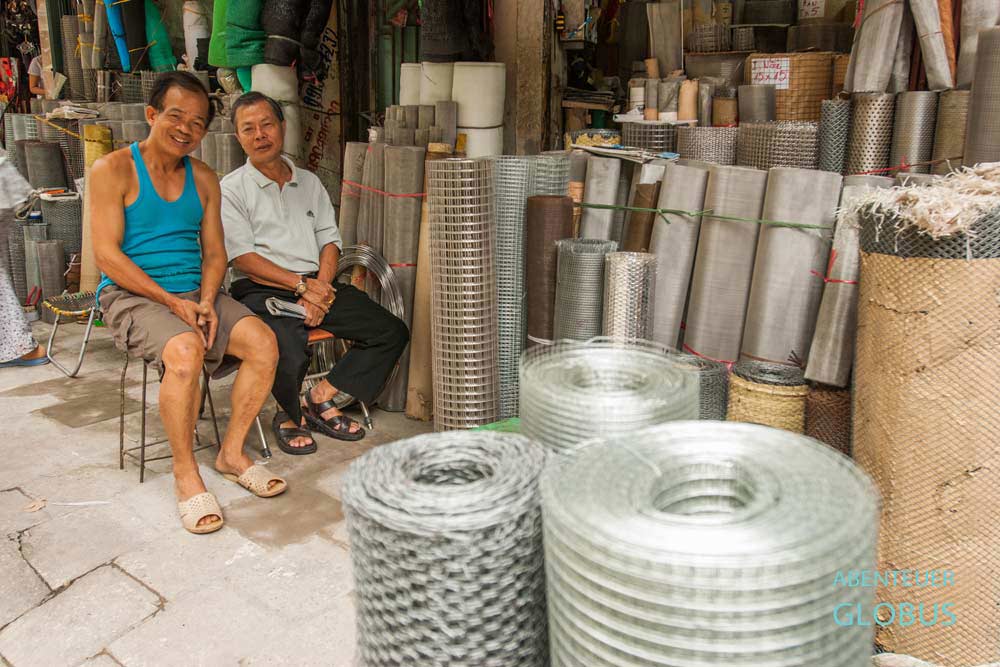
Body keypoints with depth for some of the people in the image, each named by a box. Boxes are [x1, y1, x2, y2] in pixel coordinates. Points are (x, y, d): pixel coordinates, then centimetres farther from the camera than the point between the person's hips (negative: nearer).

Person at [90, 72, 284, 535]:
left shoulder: (204, 179, 13)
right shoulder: (113, 170, -4)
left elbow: (214, 252, 10)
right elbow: (107, 255, -11)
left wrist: (207, 301, -10)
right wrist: (172, 302, -18)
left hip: (196, 294, 5)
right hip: (131, 296, -5)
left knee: (264, 343, -19)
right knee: (185, 350, -35)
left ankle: (232, 452, -2)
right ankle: (185, 471, -15)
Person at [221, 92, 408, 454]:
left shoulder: (309, 182, 20)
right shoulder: (231, 190, 4)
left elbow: (329, 241, 12)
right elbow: (242, 258, -6)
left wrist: (320, 288, -7)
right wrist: (302, 286, -15)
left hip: (317, 286, 5)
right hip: (262, 292, -5)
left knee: (392, 332, -11)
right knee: (290, 354, -35)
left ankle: (320, 398, -1)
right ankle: (288, 416, 0)